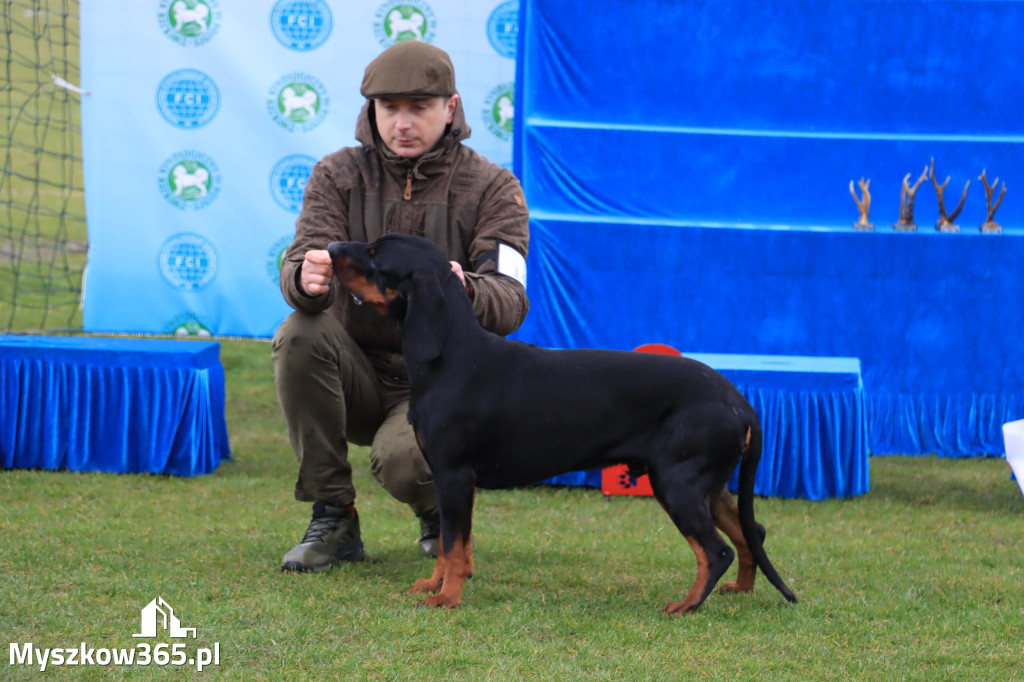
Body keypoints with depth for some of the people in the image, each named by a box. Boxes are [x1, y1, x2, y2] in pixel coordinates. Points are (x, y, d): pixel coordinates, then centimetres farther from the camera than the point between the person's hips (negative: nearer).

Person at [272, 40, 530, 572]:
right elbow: (299, 267, -16)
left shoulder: (492, 189, -5)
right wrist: (308, 279, -43)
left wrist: (463, 290, -43)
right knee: (299, 334, -28)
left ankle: (441, 514, 7)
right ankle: (333, 521, -15)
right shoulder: (338, 176, 0)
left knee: (402, 461, -34)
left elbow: (510, 303, -18)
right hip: (359, 378, 3)